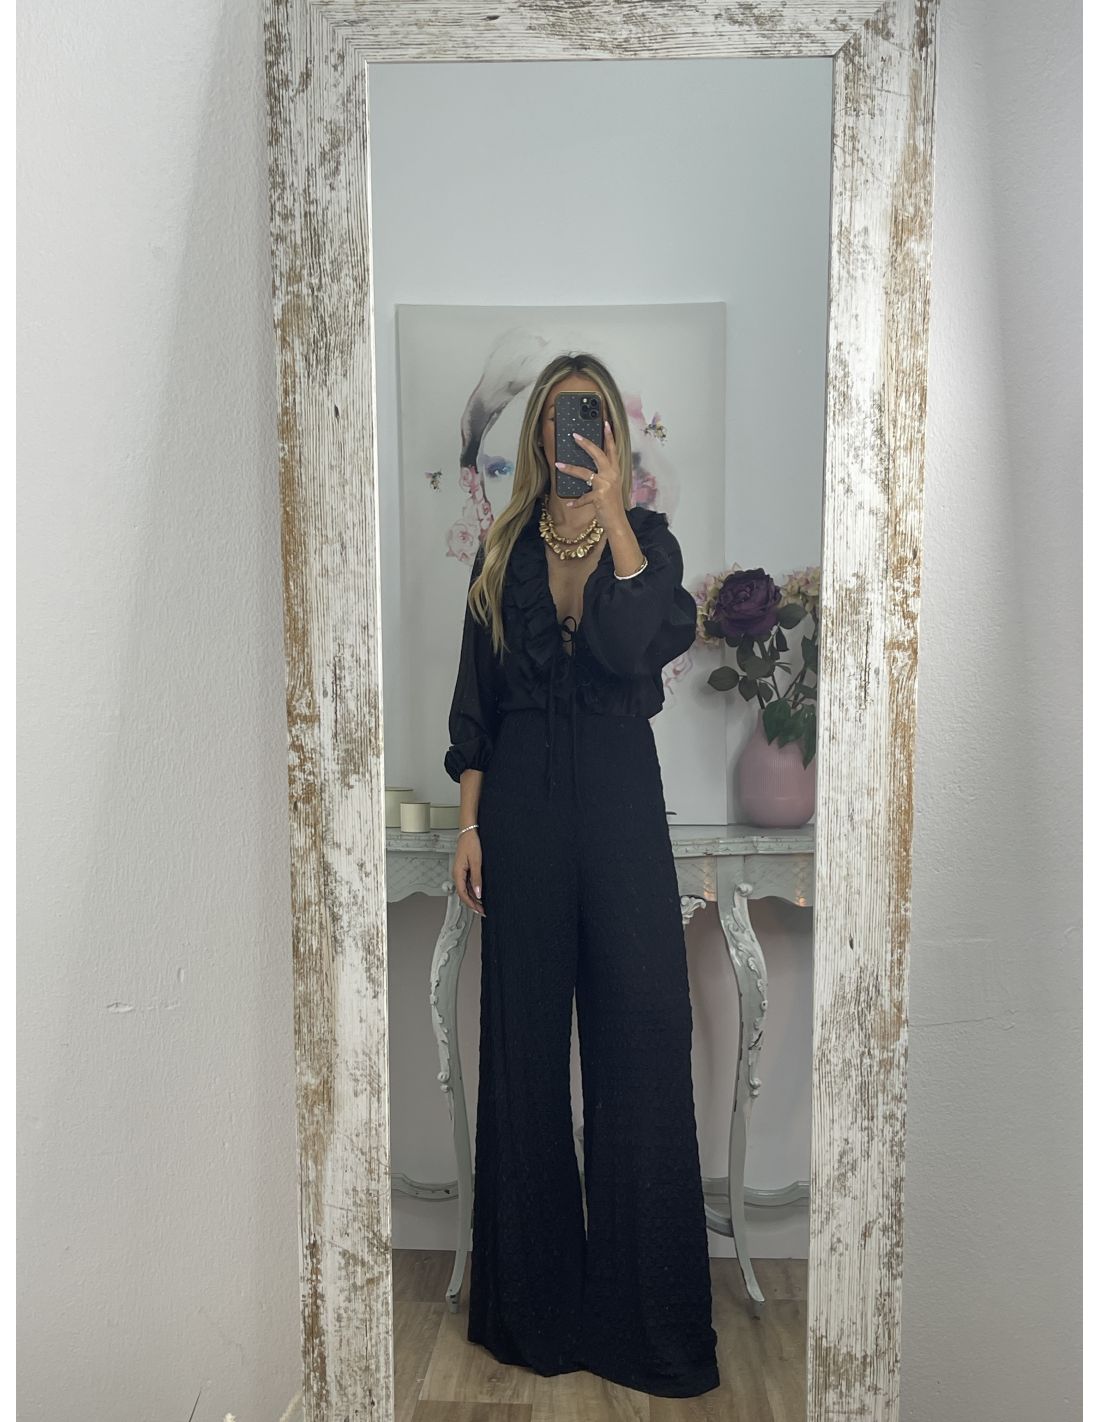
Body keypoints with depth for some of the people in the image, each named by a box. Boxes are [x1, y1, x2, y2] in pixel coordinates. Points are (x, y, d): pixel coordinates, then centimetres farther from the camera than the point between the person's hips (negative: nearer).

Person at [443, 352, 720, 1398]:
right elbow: (475, 702, 7)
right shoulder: (503, 549, 9)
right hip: (522, 798, 2)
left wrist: (610, 509, -15)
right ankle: (535, 1289, 26)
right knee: (525, 1036, 7)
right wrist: (470, 824, 1)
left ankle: (644, 1303, 18)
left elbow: (638, 646, -16)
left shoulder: (649, 537, 5)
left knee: (638, 1034, 1)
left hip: (620, 798, -1)